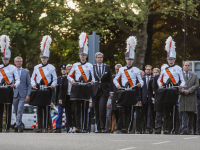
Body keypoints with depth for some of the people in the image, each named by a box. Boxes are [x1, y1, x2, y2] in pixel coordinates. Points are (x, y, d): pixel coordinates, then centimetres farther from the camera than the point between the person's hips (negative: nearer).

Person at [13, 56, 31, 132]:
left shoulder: (26, 72, 8)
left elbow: (29, 85, 6)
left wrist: (28, 95, -3)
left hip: (22, 95, -2)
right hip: (14, 94, 2)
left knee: (20, 111, -16)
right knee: (16, 112, 7)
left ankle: (18, 125, -18)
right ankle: (20, 126, 19)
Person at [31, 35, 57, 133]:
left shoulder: (51, 68, 5)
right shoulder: (36, 67, 13)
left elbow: (55, 79, 5)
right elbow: (33, 78, 15)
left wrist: (53, 85, -14)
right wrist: (33, 84, -4)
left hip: (47, 90, -3)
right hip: (38, 90, 3)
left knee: (46, 109, -5)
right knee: (39, 109, 2)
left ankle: (46, 127, -3)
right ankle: (40, 127, 4)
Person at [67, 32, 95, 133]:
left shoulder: (90, 66, 9)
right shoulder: (75, 65, 12)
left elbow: (93, 77, 9)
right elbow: (69, 76, 13)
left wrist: (93, 81, -13)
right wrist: (72, 80, -9)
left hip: (86, 89, -1)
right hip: (77, 88, 1)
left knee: (85, 109, -1)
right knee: (77, 108, -1)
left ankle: (84, 127, 1)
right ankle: (78, 127, 0)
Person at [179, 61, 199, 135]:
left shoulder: (194, 75, 14)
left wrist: (189, 90, -10)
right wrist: (182, 90, -14)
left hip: (191, 97, 2)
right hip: (183, 97, -2)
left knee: (191, 115, 4)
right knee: (184, 114, -9)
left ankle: (190, 129, 10)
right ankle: (184, 130, -14)